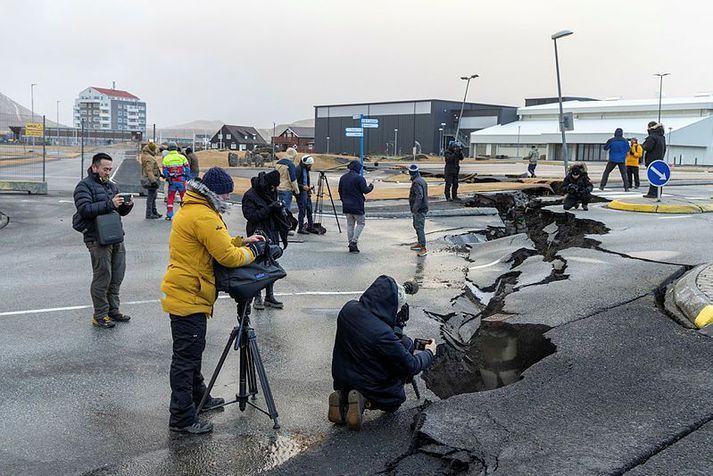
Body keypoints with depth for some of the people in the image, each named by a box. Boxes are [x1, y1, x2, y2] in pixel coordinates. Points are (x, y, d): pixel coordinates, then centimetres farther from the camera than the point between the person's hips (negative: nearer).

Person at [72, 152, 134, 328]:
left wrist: (127, 205, -2)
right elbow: (84, 209, -19)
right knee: (102, 277, -4)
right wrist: (110, 204, -25)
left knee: (117, 277, 12)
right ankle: (100, 316, 6)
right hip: (97, 239, -7)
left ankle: (113, 310, 25)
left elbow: (121, 211, 21)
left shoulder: (112, 185, 19)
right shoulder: (84, 185, -4)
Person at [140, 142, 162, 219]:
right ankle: (149, 214, 0)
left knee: (153, 196, 19)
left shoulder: (145, 156, 12)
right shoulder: (149, 158, -20)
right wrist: (153, 181, -28)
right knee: (151, 197, -5)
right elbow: (149, 171, -26)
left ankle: (154, 212, 30)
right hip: (152, 179, -11)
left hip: (152, 179, 11)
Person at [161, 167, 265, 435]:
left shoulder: (191, 209, 13)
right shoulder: (204, 216, -21)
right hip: (189, 297, -11)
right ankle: (182, 418, 4)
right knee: (186, 356, -4)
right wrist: (251, 251, -5)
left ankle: (197, 397, 38)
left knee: (192, 351, 22)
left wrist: (242, 241, 8)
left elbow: (217, 243, 20)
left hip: (184, 293, 11)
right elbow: (227, 257, -21)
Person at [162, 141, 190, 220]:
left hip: (172, 181, 1)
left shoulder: (166, 158, -1)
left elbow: (165, 171, -3)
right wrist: (186, 178, 8)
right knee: (184, 197, 10)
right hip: (181, 180, 0)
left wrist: (168, 178, 8)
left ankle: (169, 215, 7)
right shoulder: (182, 157, -1)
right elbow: (187, 169, -2)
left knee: (170, 198, 9)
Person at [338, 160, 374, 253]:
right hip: (357, 206, -6)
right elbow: (364, 190, -13)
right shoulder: (359, 178, -14)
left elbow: (340, 191, 14)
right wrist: (370, 187, 8)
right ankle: (354, 242, -5)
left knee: (350, 224, 13)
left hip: (346, 206, 6)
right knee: (361, 223, 8)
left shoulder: (343, 178, 8)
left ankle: (351, 244, 13)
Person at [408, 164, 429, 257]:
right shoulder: (421, 180, 11)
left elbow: (419, 196, -30)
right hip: (420, 208, 11)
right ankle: (420, 243, 36)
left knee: (419, 228, -9)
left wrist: (415, 208, -30)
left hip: (419, 210, -11)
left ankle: (423, 248, -9)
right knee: (416, 226, 23)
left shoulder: (416, 182, -21)